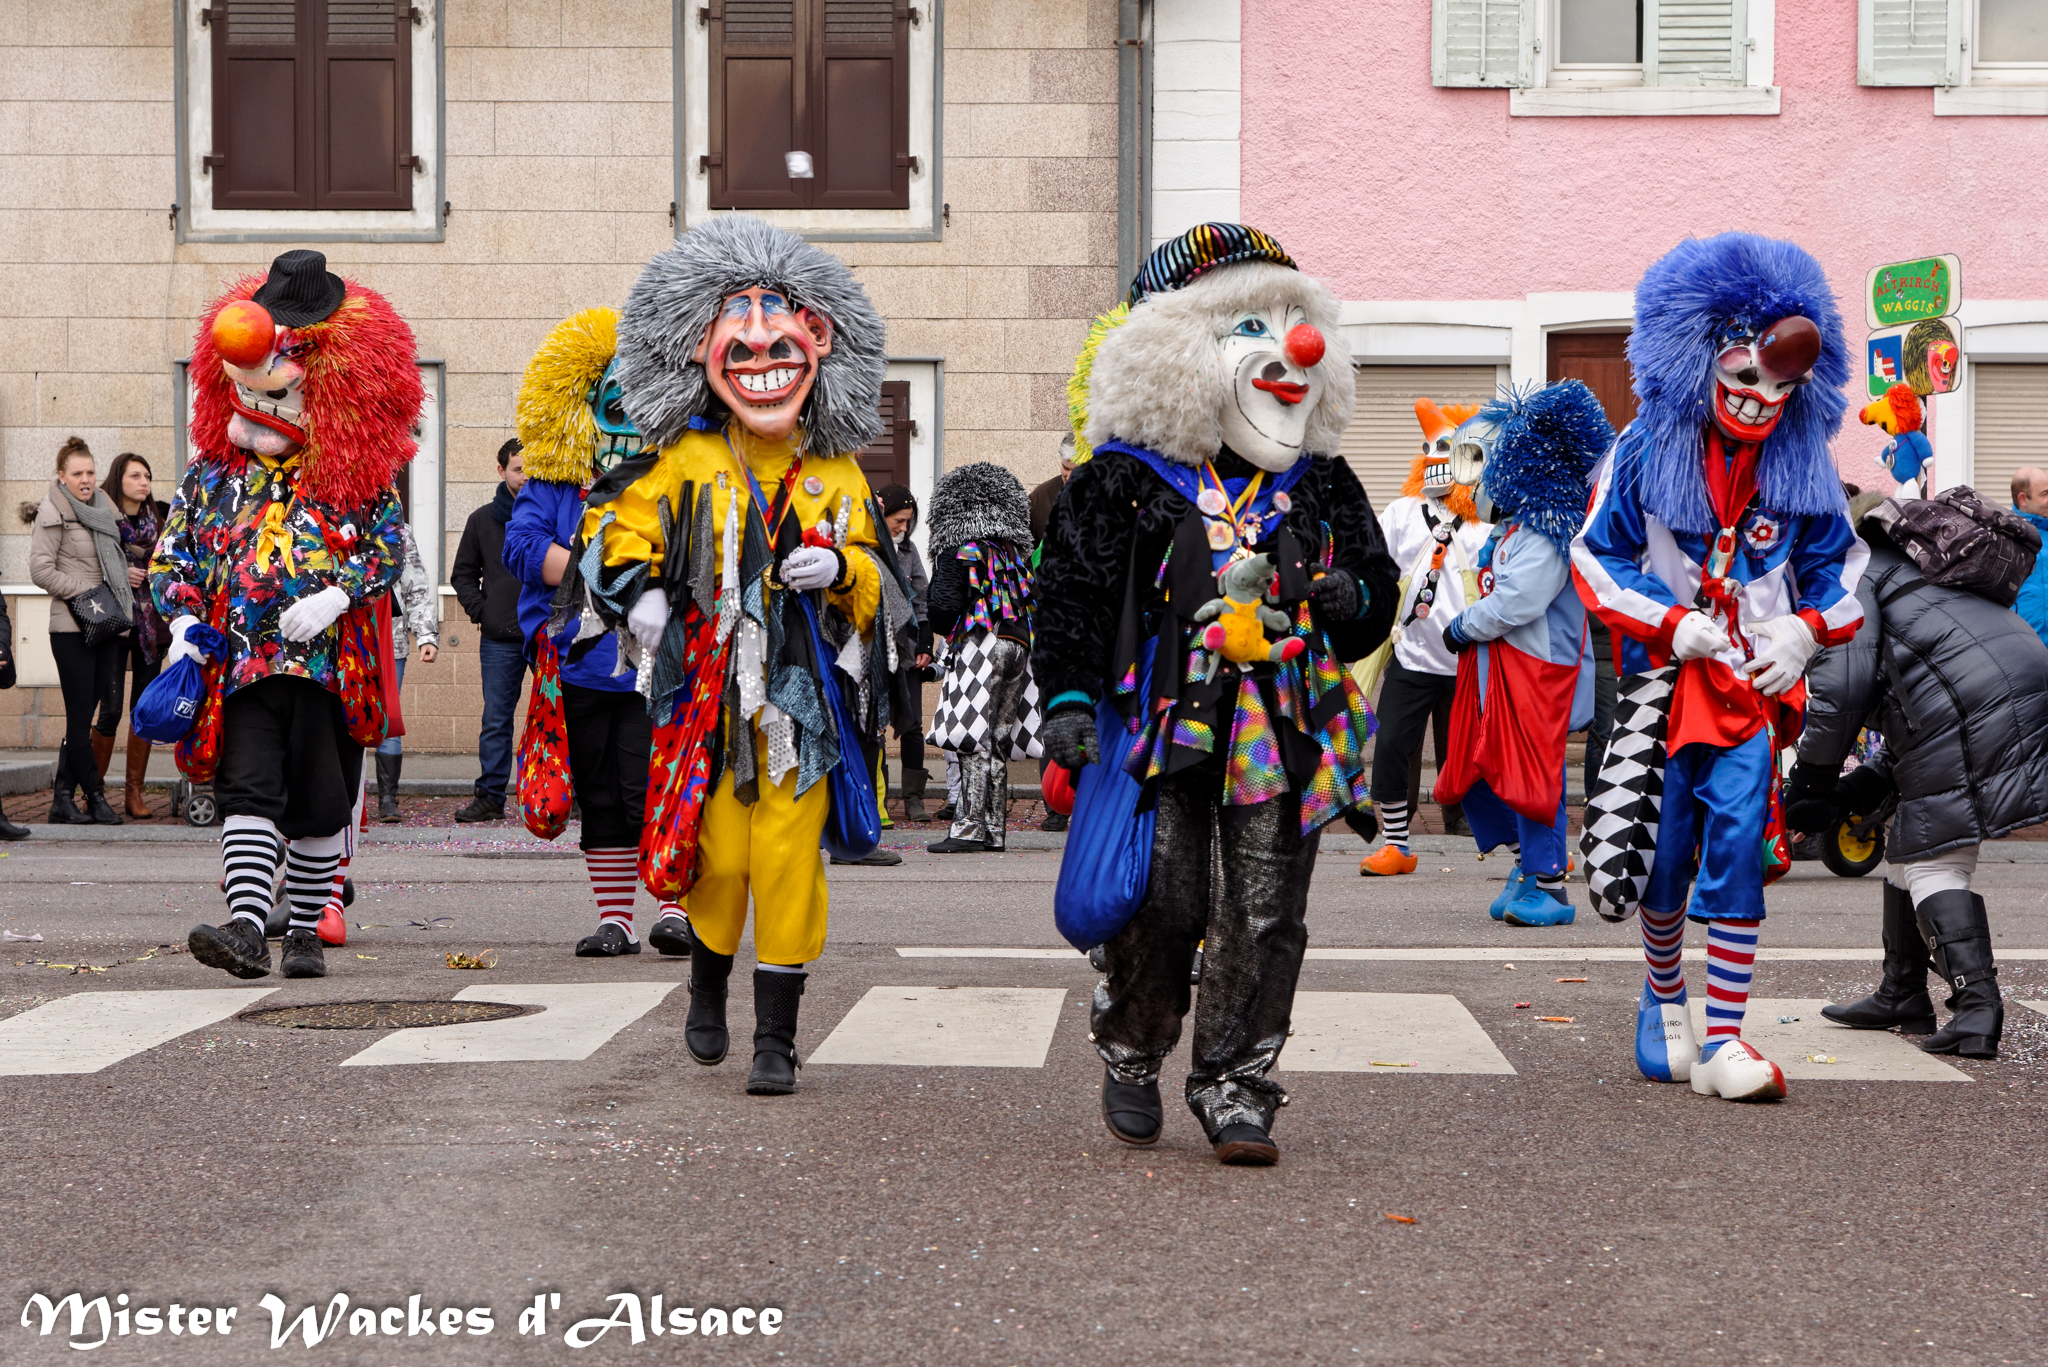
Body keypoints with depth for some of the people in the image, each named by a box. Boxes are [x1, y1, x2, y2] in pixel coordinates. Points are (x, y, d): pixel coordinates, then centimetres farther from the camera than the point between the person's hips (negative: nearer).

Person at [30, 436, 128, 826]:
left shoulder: (102, 508, 15)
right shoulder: (54, 513, -5)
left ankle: (63, 798, 10)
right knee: (80, 714, -4)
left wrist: (122, 610, 14)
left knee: (85, 714, 5)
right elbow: (40, 570, -10)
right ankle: (95, 797, 1)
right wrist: (84, 593, -12)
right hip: (72, 628, -6)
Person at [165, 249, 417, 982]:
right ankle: (246, 928, -21)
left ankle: (306, 932, 19)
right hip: (241, 656, 1)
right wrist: (184, 622, -4)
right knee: (248, 789, -13)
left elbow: (390, 544, 0)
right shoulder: (213, 472, 9)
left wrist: (334, 598, -15)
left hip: (330, 656, -1)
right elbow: (173, 551, 12)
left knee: (319, 804, 6)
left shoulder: (357, 474, 3)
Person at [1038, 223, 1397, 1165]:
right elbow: (1068, 591, 1)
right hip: (1166, 725, -3)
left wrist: (1351, 599, -4)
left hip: (1282, 732, 3)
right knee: (1163, 906, -1)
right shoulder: (1125, 479, 1)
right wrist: (1067, 698, -9)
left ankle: (1236, 1087, 11)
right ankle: (1130, 1055, 25)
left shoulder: (1321, 486, 12)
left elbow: (1380, 585, 20)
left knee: (1264, 917, 0)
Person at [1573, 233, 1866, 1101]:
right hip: (1664, 677, 0)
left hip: (1755, 684, 1)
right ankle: (1664, 998, 34)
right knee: (1664, 855, 7)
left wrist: (1806, 630, -6)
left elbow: (1839, 564, 14)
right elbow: (1597, 556, 0)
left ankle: (1722, 1041, -8)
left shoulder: (1802, 460, 3)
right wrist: (1672, 623, -11)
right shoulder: (1647, 448, -3)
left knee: (1737, 849, -12)